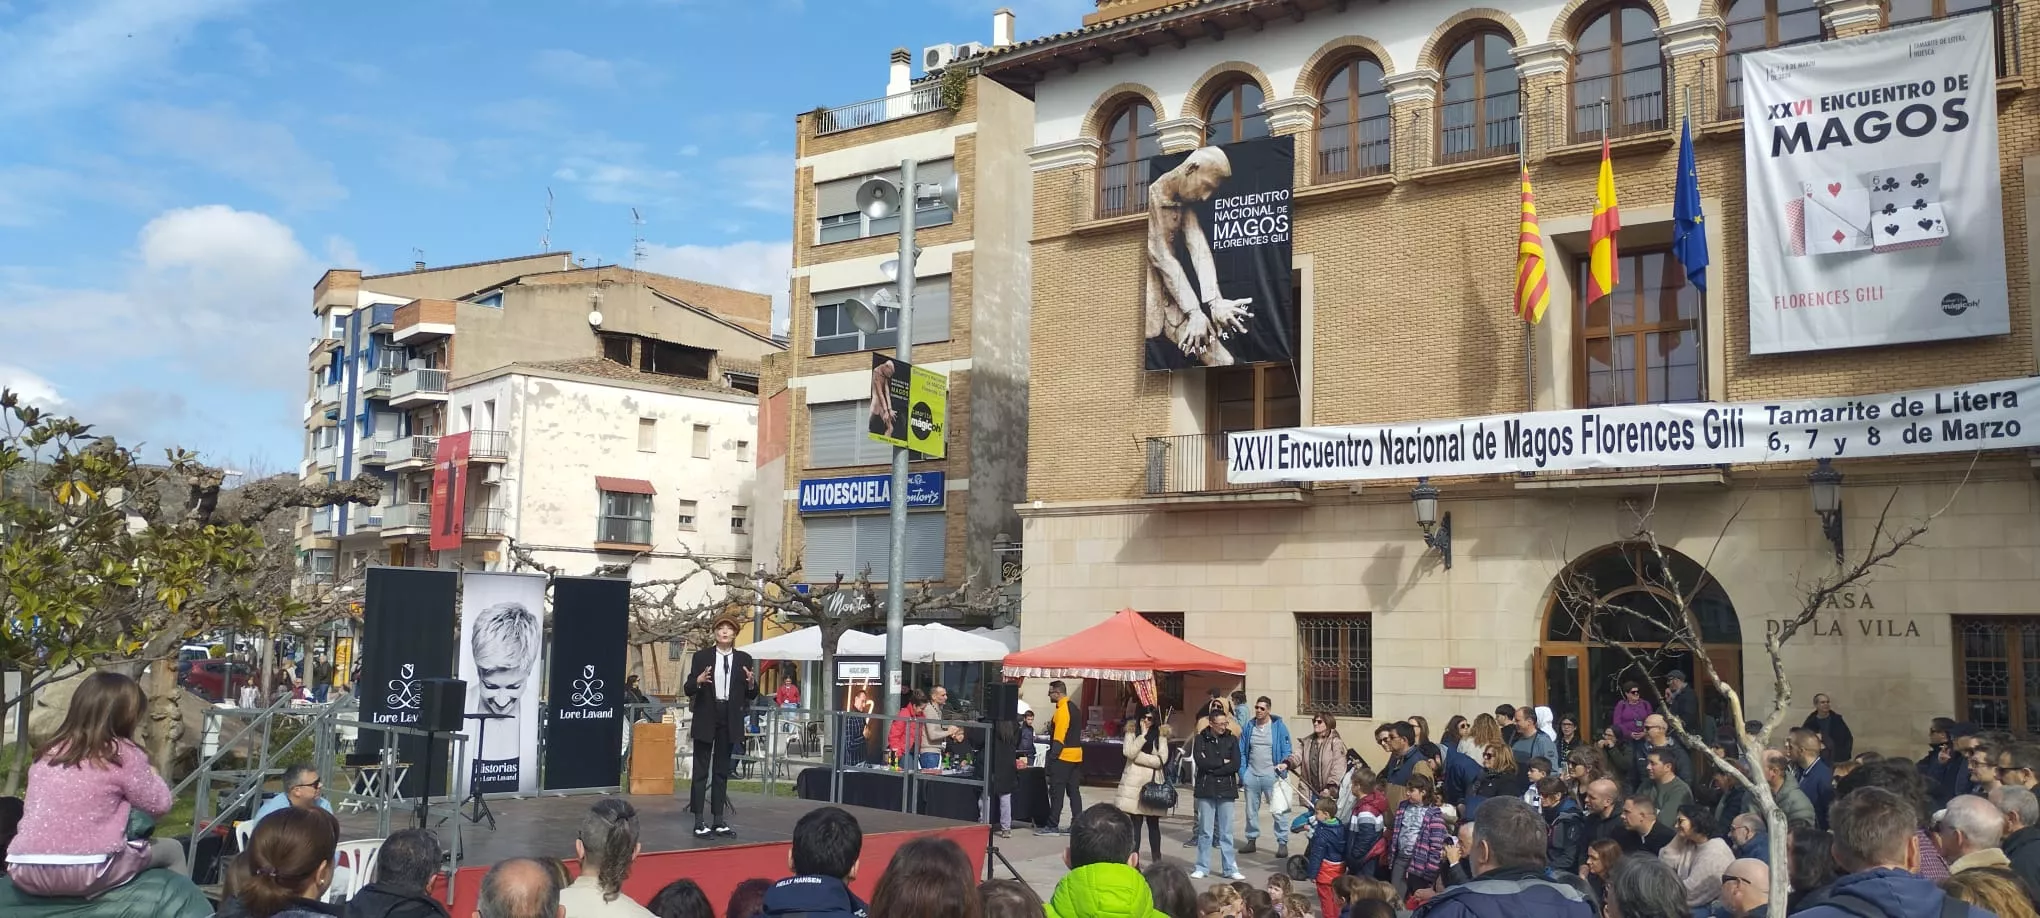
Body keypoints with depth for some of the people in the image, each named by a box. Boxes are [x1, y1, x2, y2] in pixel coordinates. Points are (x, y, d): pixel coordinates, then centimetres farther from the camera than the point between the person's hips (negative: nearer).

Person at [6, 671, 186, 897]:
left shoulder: (47, 752, 12)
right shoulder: (123, 755, -4)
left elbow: (31, 807, 22)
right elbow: (159, 804, 4)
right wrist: (150, 775, 23)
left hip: (23, 871, 6)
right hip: (85, 873, -6)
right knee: (171, 850, 18)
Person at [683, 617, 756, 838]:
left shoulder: (744, 659, 6)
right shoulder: (702, 656, 1)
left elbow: (751, 696, 6)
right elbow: (688, 689, -2)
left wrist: (751, 684, -15)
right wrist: (698, 680, -23)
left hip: (730, 720, 2)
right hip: (706, 718, -2)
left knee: (722, 770, 8)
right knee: (701, 770, -1)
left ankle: (718, 819, 13)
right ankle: (699, 821, 0)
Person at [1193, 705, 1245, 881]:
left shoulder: (1231, 739, 6)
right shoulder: (1201, 739, 2)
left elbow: (1236, 764, -6)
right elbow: (1200, 761, -12)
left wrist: (1212, 767, -11)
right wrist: (1223, 762, -7)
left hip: (1226, 789, 1)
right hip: (1206, 789, -1)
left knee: (1226, 832, 5)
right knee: (1205, 831, 3)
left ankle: (1230, 868, 12)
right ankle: (1202, 867, 11)